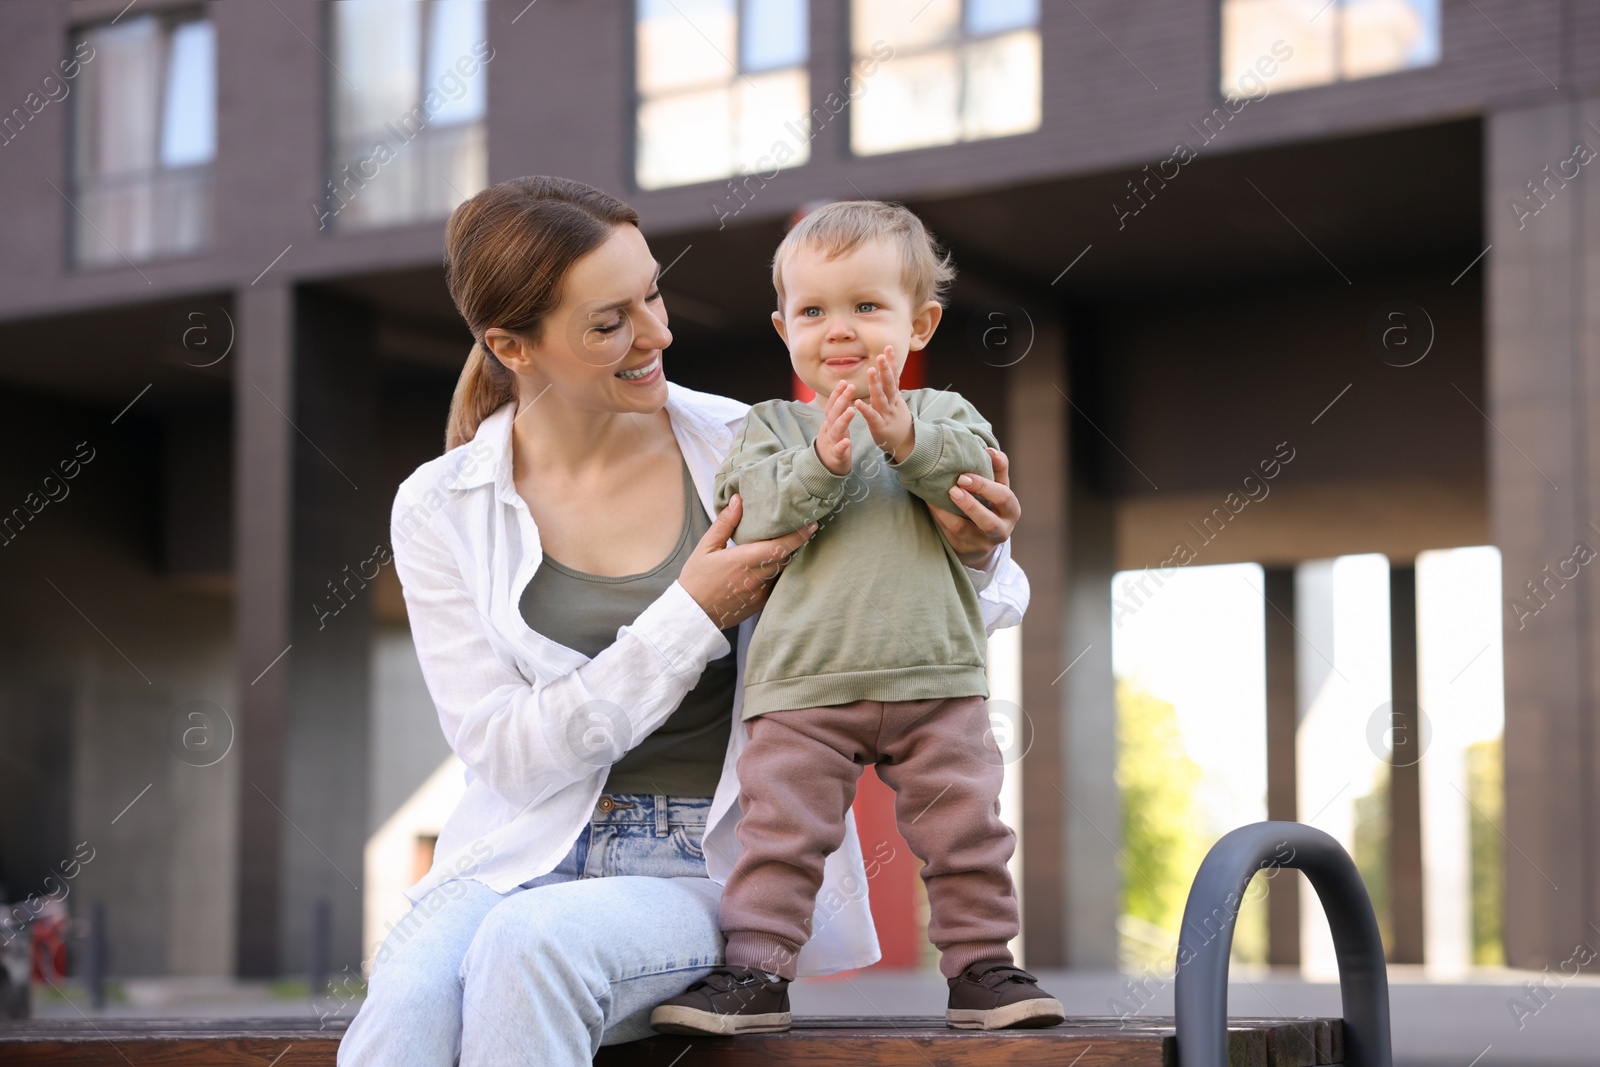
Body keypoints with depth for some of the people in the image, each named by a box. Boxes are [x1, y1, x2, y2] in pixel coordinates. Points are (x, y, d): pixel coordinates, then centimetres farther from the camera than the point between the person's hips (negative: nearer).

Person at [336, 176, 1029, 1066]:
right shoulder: (443, 513, 1)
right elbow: (507, 756, -6)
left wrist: (977, 554, -16)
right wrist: (692, 617, -14)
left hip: (712, 870, 0)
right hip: (529, 855, 1)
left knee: (531, 941, -33)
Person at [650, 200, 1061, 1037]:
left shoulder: (943, 414, 12)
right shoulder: (773, 426, 9)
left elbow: (983, 480, -7)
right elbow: (752, 517, -6)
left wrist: (910, 442, -21)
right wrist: (821, 465, -19)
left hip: (935, 679, 1)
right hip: (804, 683, -1)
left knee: (963, 828, 2)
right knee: (780, 827, -4)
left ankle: (979, 962, 15)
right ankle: (755, 969, 4)